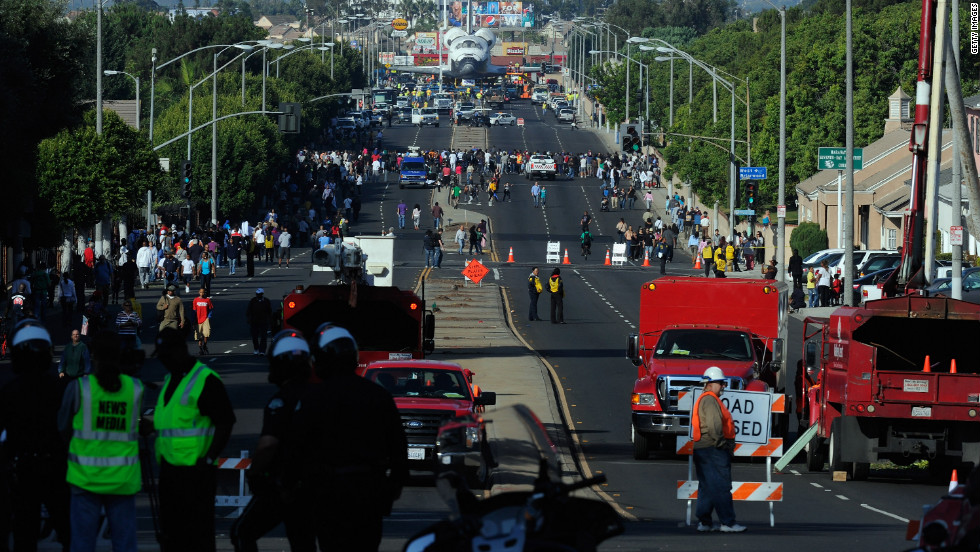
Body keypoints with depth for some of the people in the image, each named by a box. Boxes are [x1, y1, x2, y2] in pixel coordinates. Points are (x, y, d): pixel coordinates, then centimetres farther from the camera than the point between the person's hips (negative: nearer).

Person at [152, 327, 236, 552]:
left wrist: (208, 459, -20)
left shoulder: (206, 380, -11)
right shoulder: (170, 380, 18)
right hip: (170, 470, 9)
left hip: (195, 472, -9)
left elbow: (226, 422, -15)